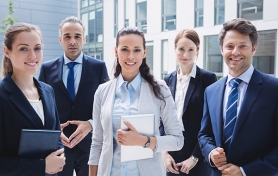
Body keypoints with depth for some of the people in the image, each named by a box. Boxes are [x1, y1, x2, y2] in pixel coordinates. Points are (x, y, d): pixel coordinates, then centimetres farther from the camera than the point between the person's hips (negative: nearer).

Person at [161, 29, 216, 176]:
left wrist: (195, 157, -11)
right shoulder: (167, 80, 5)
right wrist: (164, 152, -1)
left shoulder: (208, 78, -8)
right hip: (172, 155, 4)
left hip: (198, 158, -3)